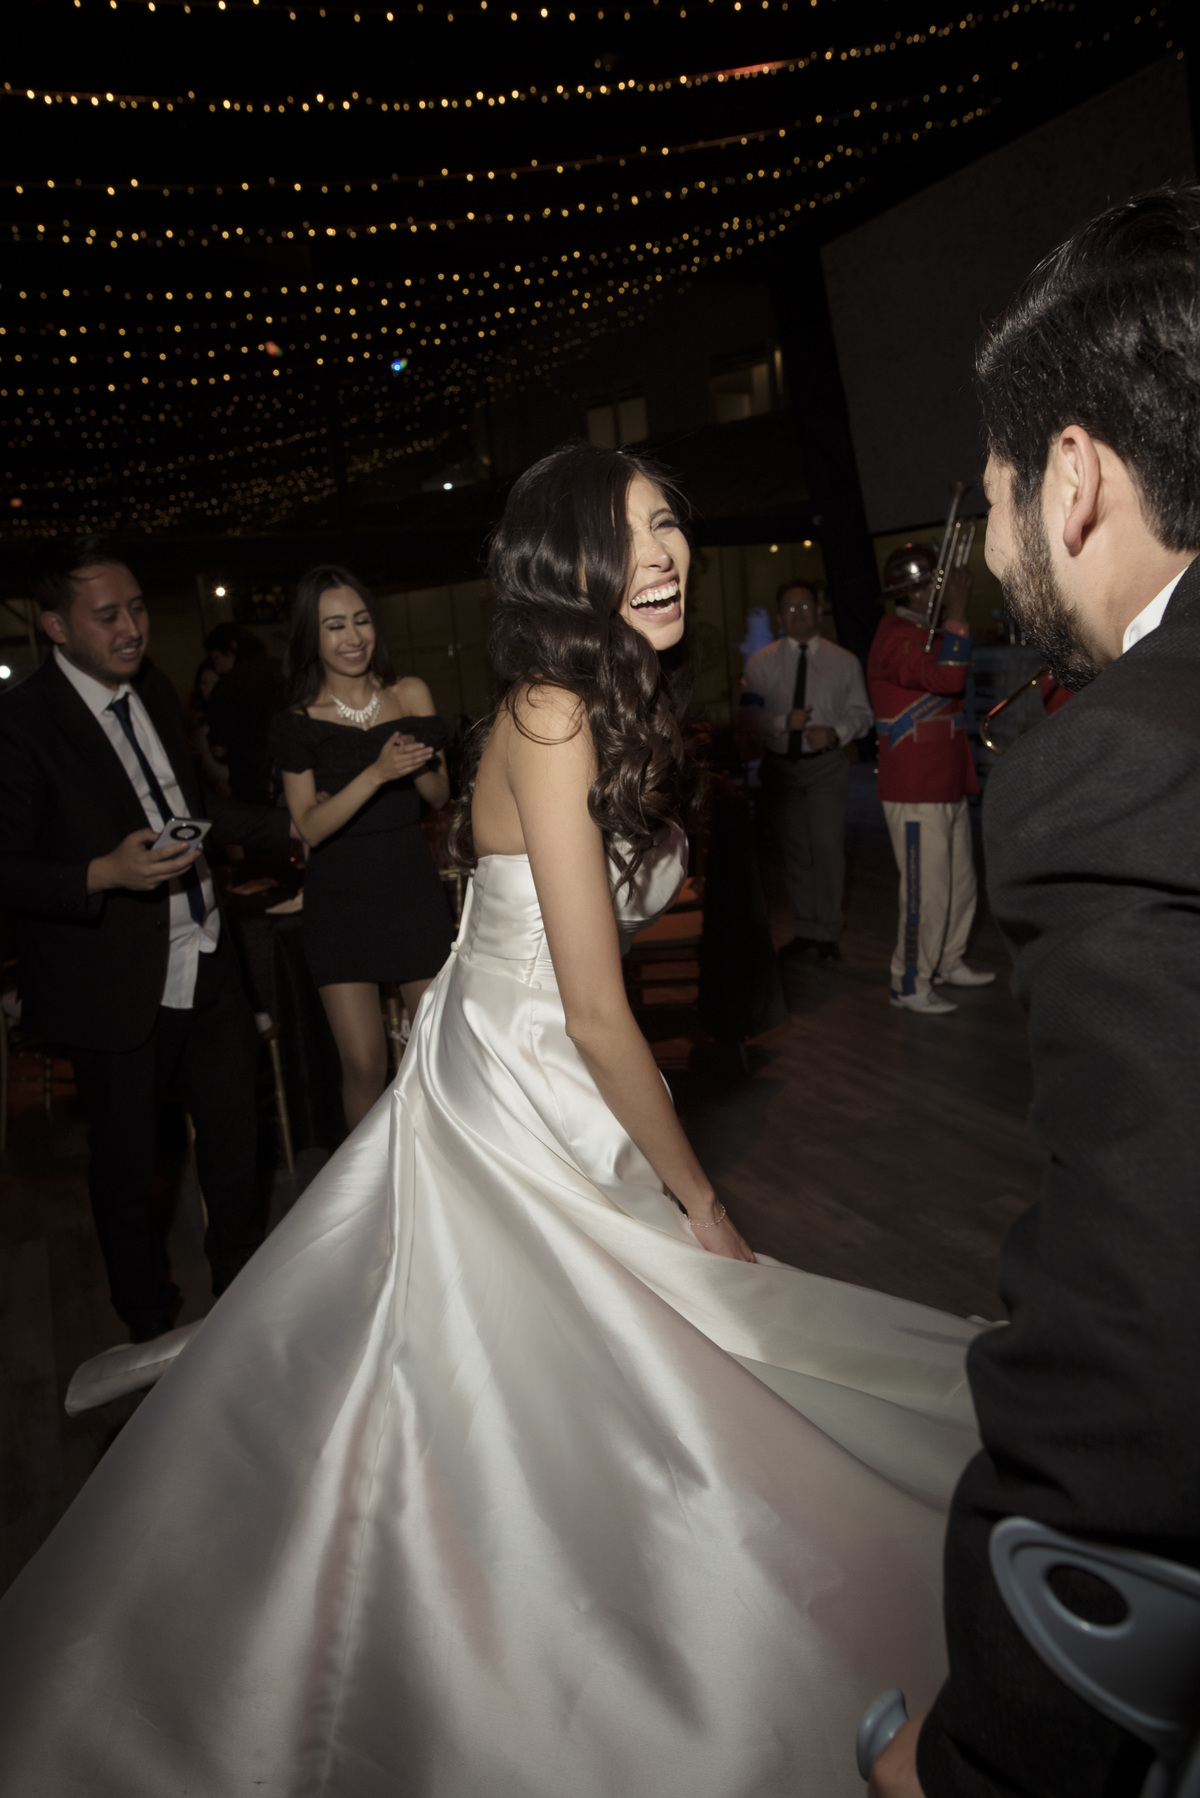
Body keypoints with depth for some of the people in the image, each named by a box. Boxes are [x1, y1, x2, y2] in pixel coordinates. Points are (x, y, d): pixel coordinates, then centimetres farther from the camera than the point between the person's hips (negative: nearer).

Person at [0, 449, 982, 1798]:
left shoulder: (607, 704, 5)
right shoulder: (552, 719, -24)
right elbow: (598, 1013, -24)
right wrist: (696, 1196, -13)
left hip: (544, 1092, 8)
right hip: (513, 1107, -8)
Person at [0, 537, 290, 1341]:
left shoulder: (157, 691, 7)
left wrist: (292, 826, 17)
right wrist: (105, 874, -29)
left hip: (206, 961, 6)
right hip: (119, 987, -6)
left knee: (235, 1130, 17)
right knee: (128, 1162, 13)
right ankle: (151, 1321, 37)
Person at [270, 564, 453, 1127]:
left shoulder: (411, 695, 3)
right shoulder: (299, 722, -3)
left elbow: (440, 795, 9)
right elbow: (310, 827, -10)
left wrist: (417, 764, -14)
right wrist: (377, 773, -22)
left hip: (412, 885, 2)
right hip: (340, 897, -1)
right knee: (364, 1065, -4)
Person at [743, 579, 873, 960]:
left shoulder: (844, 661, 5)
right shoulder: (761, 662, 5)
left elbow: (860, 714, 6)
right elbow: (751, 714, 0)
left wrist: (835, 733, -14)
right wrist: (783, 722, -19)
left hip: (826, 764, -1)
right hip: (780, 766, 2)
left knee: (828, 848, -6)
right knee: (792, 850, 9)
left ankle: (827, 933, 7)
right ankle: (803, 929, 22)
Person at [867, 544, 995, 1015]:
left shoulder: (925, 633, 18)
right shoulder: (897, 637, -16)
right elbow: (946, 677, -32)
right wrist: (957, 613, -27)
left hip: (946, 787, 10)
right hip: (915, 795, -10)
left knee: (961, 883, 18)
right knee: (927, 893, -5)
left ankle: (947, 963, 33)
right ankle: (909, 985, 7)